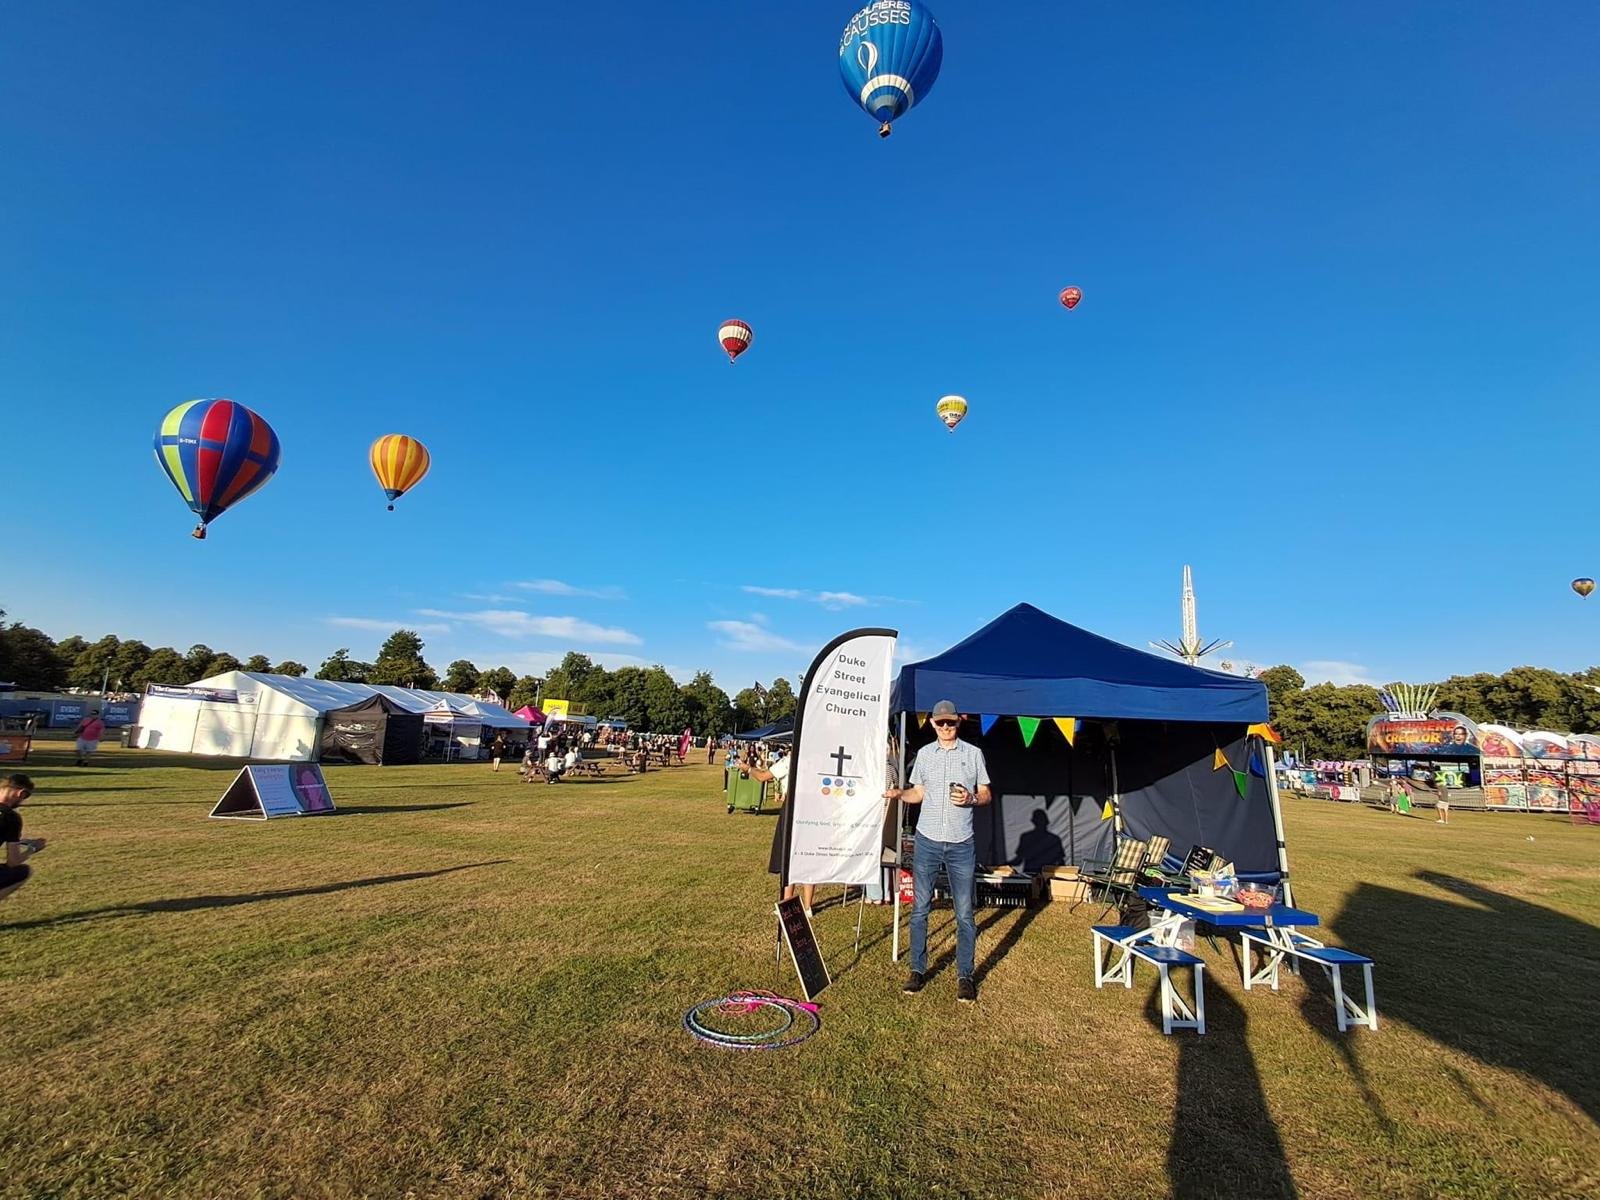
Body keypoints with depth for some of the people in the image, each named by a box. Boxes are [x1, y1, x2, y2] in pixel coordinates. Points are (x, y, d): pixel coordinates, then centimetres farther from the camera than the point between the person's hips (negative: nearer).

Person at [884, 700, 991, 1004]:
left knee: (964, 913, 5)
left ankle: (965, 975, 20)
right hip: (927, 841, 2)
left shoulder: (973, 753, 0)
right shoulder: (924, 753, 5)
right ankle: (918, 970, 22)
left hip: (961, 844, -1)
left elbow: (986, 794, 5)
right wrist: (899, 794, -8)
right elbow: (918, 793, 11)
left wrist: (971, 799, -16)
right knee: (919, 908, 8)